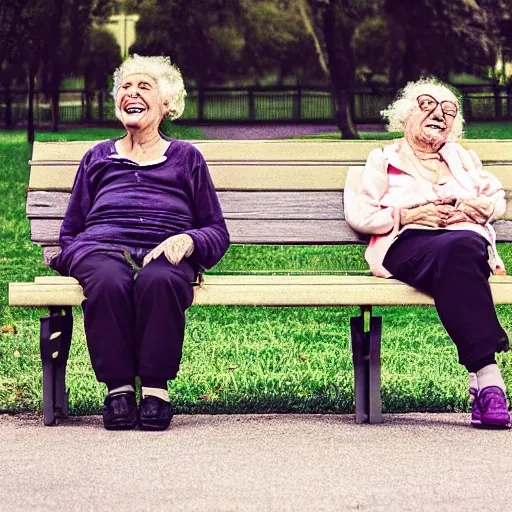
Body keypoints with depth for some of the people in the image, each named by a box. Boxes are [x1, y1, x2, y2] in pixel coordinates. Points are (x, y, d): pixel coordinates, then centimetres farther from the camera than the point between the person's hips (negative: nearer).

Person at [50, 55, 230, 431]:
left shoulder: (186, 157, 25)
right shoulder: (98, 158, 30)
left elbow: (218, 232, 20)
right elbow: (70, 231, 27)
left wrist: (188, 240, -4)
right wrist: (72, 256, 2)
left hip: (164, 256, -1)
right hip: (102, 249, 1)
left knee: (158, 281, -40)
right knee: (108, 282, -38)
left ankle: (156, 389, -32)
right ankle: (118, 387, -30)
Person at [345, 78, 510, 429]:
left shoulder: (463, 157, 34)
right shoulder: (384, 160, 23)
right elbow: (358, 214, 11)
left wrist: (476, 208, 4)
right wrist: (410, 215, -2)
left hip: (468, 239, 2)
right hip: (407, 243, -2)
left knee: (460, 249, -40)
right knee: (452, 254, -41)